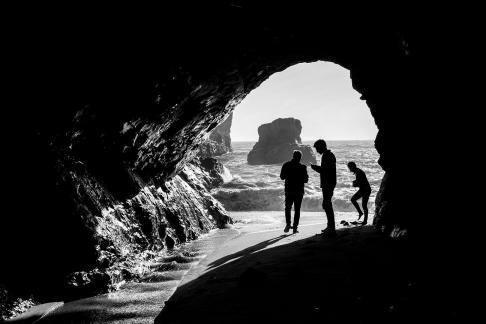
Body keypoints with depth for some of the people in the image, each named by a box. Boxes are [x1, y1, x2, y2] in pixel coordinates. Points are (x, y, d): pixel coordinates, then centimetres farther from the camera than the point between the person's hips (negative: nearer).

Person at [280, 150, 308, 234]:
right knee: (297, 210, 7)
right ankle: (295, 228, 5)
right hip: (299, 191, -1)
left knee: (288, 208, 16)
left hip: (289, 191, 1)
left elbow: (282, 177, 6)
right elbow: (305, 180, -6)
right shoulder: (302, 167, -10)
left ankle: (288, 224, -3)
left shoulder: (286, 165, -3)